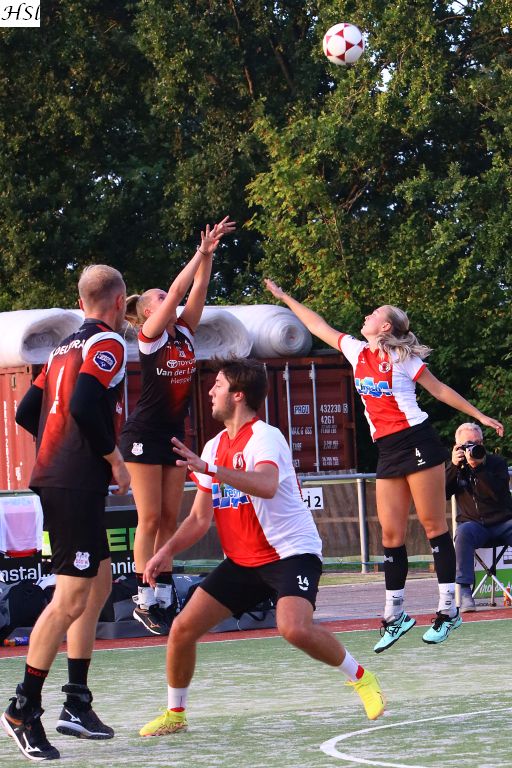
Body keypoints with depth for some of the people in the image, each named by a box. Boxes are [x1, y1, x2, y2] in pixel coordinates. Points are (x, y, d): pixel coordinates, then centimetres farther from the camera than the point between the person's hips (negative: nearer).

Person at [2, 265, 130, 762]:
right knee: (71, 598, -10)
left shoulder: (65, 348, 18)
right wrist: (114, 458, -11)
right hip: (78, 484, -10)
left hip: (53, 478, 10)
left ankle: (77, 705, 18)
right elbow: (84, 405, -22)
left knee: (99, 584, 17)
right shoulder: (107, 344, -7)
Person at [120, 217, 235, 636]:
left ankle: (164, 597, 8)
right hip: (144, 435, -7)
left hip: (174, 434, 7)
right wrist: (201, 252, -16)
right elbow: (178, 290, -17)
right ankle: (145, 600, -4)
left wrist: (209, 254, -11)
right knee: (151, 518, -6)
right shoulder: (149, 335, -8)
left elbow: (197, 290, 0)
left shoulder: (184, 333, 8)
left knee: (169, 518, 6)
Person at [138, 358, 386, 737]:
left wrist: (209, 469, -44)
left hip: (291, 553, -7)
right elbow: (200, 518, 12)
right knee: (183, 628, -2)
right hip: (241, 561, 8)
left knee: (295, 628, -32)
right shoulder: (215, 447, 9)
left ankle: (360, 677, -7)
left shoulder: (264, 437, -15)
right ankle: (175, 713, 18)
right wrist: (165, 552, -2)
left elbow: (267, 486, -38)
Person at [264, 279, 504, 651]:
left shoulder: (403, 358, -3)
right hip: (388, 452, 6)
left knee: (434, 524, -5)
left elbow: (440, 389, 4)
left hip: (417, 441, -6)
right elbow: (319, 326, 22)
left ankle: (448, 609, -4)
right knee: (391, 533, 2)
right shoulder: (357, 352, 12)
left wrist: (480, 416, 4)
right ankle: (394, 615, 5)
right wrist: (285, 298, 28)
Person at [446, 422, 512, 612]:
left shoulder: (496, 462, 3)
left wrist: (478, 467, -22)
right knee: (464, 532, -34)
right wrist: (453, 466, -13)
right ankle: (465, 591, -40)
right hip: (473, 524, 0)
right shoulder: (455, 467, 11)